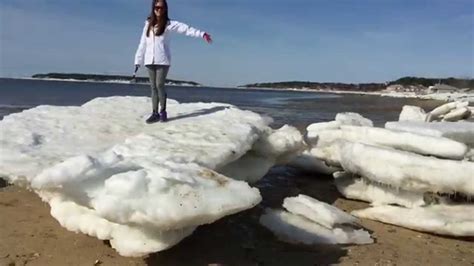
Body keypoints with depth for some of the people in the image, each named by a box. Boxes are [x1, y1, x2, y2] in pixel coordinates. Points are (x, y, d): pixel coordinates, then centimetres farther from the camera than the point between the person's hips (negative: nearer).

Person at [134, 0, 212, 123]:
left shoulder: (169, 24, 2)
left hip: (163, 60, -4)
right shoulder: (148, 24, 12)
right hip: (150, 61, 4)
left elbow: (185, 29, -8)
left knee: (160, 85, -10)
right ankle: (155, 113, 9)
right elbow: (143, 43, 13)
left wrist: (202, 34, -19)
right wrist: (138, 60, 13)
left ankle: (163, 111, 5)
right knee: (153, 87, 4)